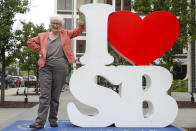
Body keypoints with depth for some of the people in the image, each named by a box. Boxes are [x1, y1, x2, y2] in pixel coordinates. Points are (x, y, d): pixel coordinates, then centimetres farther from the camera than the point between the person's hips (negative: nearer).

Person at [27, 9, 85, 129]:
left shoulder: (66, 34, 14)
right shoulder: (43, 36, 15)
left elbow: (79, 30, 10)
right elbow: (30, 42, 20)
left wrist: (81, 16, -1)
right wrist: (39, 50, 7)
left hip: (60, 69, 0)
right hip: (45, 68, 0)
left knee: (56, 96, 6)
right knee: (45, 95, -8)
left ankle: (53, 119, 15)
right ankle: (40, 121, -10)